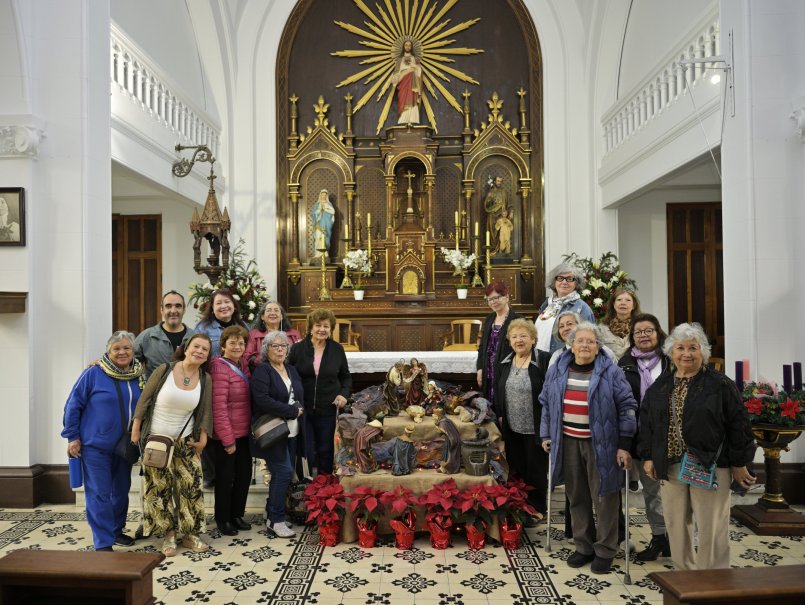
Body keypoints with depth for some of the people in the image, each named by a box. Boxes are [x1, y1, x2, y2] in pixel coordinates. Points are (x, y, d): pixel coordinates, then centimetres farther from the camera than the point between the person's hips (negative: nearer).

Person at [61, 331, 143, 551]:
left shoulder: (139, 375, 1)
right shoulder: (93, 373, -11)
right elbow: (73, 405, -7)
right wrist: (72, 436, -7)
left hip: (125, 446, 5)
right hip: (95, 445, -5)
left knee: (121, 491, 15)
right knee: (99, 493, -2)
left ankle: (116, 530, 33)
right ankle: (103, 543, 5)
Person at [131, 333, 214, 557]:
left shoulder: (206, 379, -2)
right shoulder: (164, 370, -11)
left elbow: (206, 411, 3)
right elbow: (144, 400, -6)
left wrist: (202, 437, -2)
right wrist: (135, 431, -7)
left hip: (185, 441, 2)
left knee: (191, 485, 0)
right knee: (161, 488, 4)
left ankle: (190, 534, 13)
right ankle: (169, 535, 16)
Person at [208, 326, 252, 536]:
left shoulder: (242, 364, 7)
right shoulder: (220, 368, -17)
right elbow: (219, 407, -21)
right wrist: (228, 439, -19)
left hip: (244, 433, 7)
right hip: (225, 436, -7)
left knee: (244, 474, 15)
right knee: (225, 477, 7)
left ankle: (237, 515, 32)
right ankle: (222, 519, 25)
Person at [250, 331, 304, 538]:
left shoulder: (292, 370, 15)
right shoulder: (262, 371, -7)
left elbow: (301, 397, 17)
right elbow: (262, 400, -20)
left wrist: (299, 409, -4)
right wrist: (292, 411, -17)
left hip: (292, 431, 7)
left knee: (281, 474, 10)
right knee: (284, 471, -11)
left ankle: (272, 516, 22)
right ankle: (276, 521, -1)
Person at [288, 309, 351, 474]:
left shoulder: (337, 350, 2)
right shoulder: (297, 348, -2)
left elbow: (346, 376, 13)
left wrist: (344, 394, -3)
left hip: (328, 409, 1)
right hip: (302, 409, -1)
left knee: (326, 451, 12)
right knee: (305, 451, 5)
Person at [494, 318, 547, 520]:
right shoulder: (505, 363, 7)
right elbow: (498, 392, 14)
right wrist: (500, 415, 7)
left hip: (535, 428, -5)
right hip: (511, 427, 5)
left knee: (535, 469, 8)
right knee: (516, 468, 14)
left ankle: (536, 509, 23)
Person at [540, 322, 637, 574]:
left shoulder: (610, 371, -5)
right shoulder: (557, 370, 5)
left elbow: (627, 406, -5)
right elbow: (546, 404, 14)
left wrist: (624, 445, -8)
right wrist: (546, 435, 12)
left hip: (601, 444, -3)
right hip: (568, 443, 3)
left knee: (604, 497, 4)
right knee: (576, 497, 12)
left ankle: (605, 551, 20)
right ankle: (584, 546, 27)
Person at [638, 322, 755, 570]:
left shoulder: (720, 385, -4)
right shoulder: (659, 387, 9)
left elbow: (738, 426, -4)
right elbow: (646, 422, 13)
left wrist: (739, 463, -4)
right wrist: (648, 456, 9)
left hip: (710, 466, -4)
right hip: (669, 466, 4)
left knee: (711, 529, 2)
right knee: (676, 526, 12)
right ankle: (684, 573, 29)